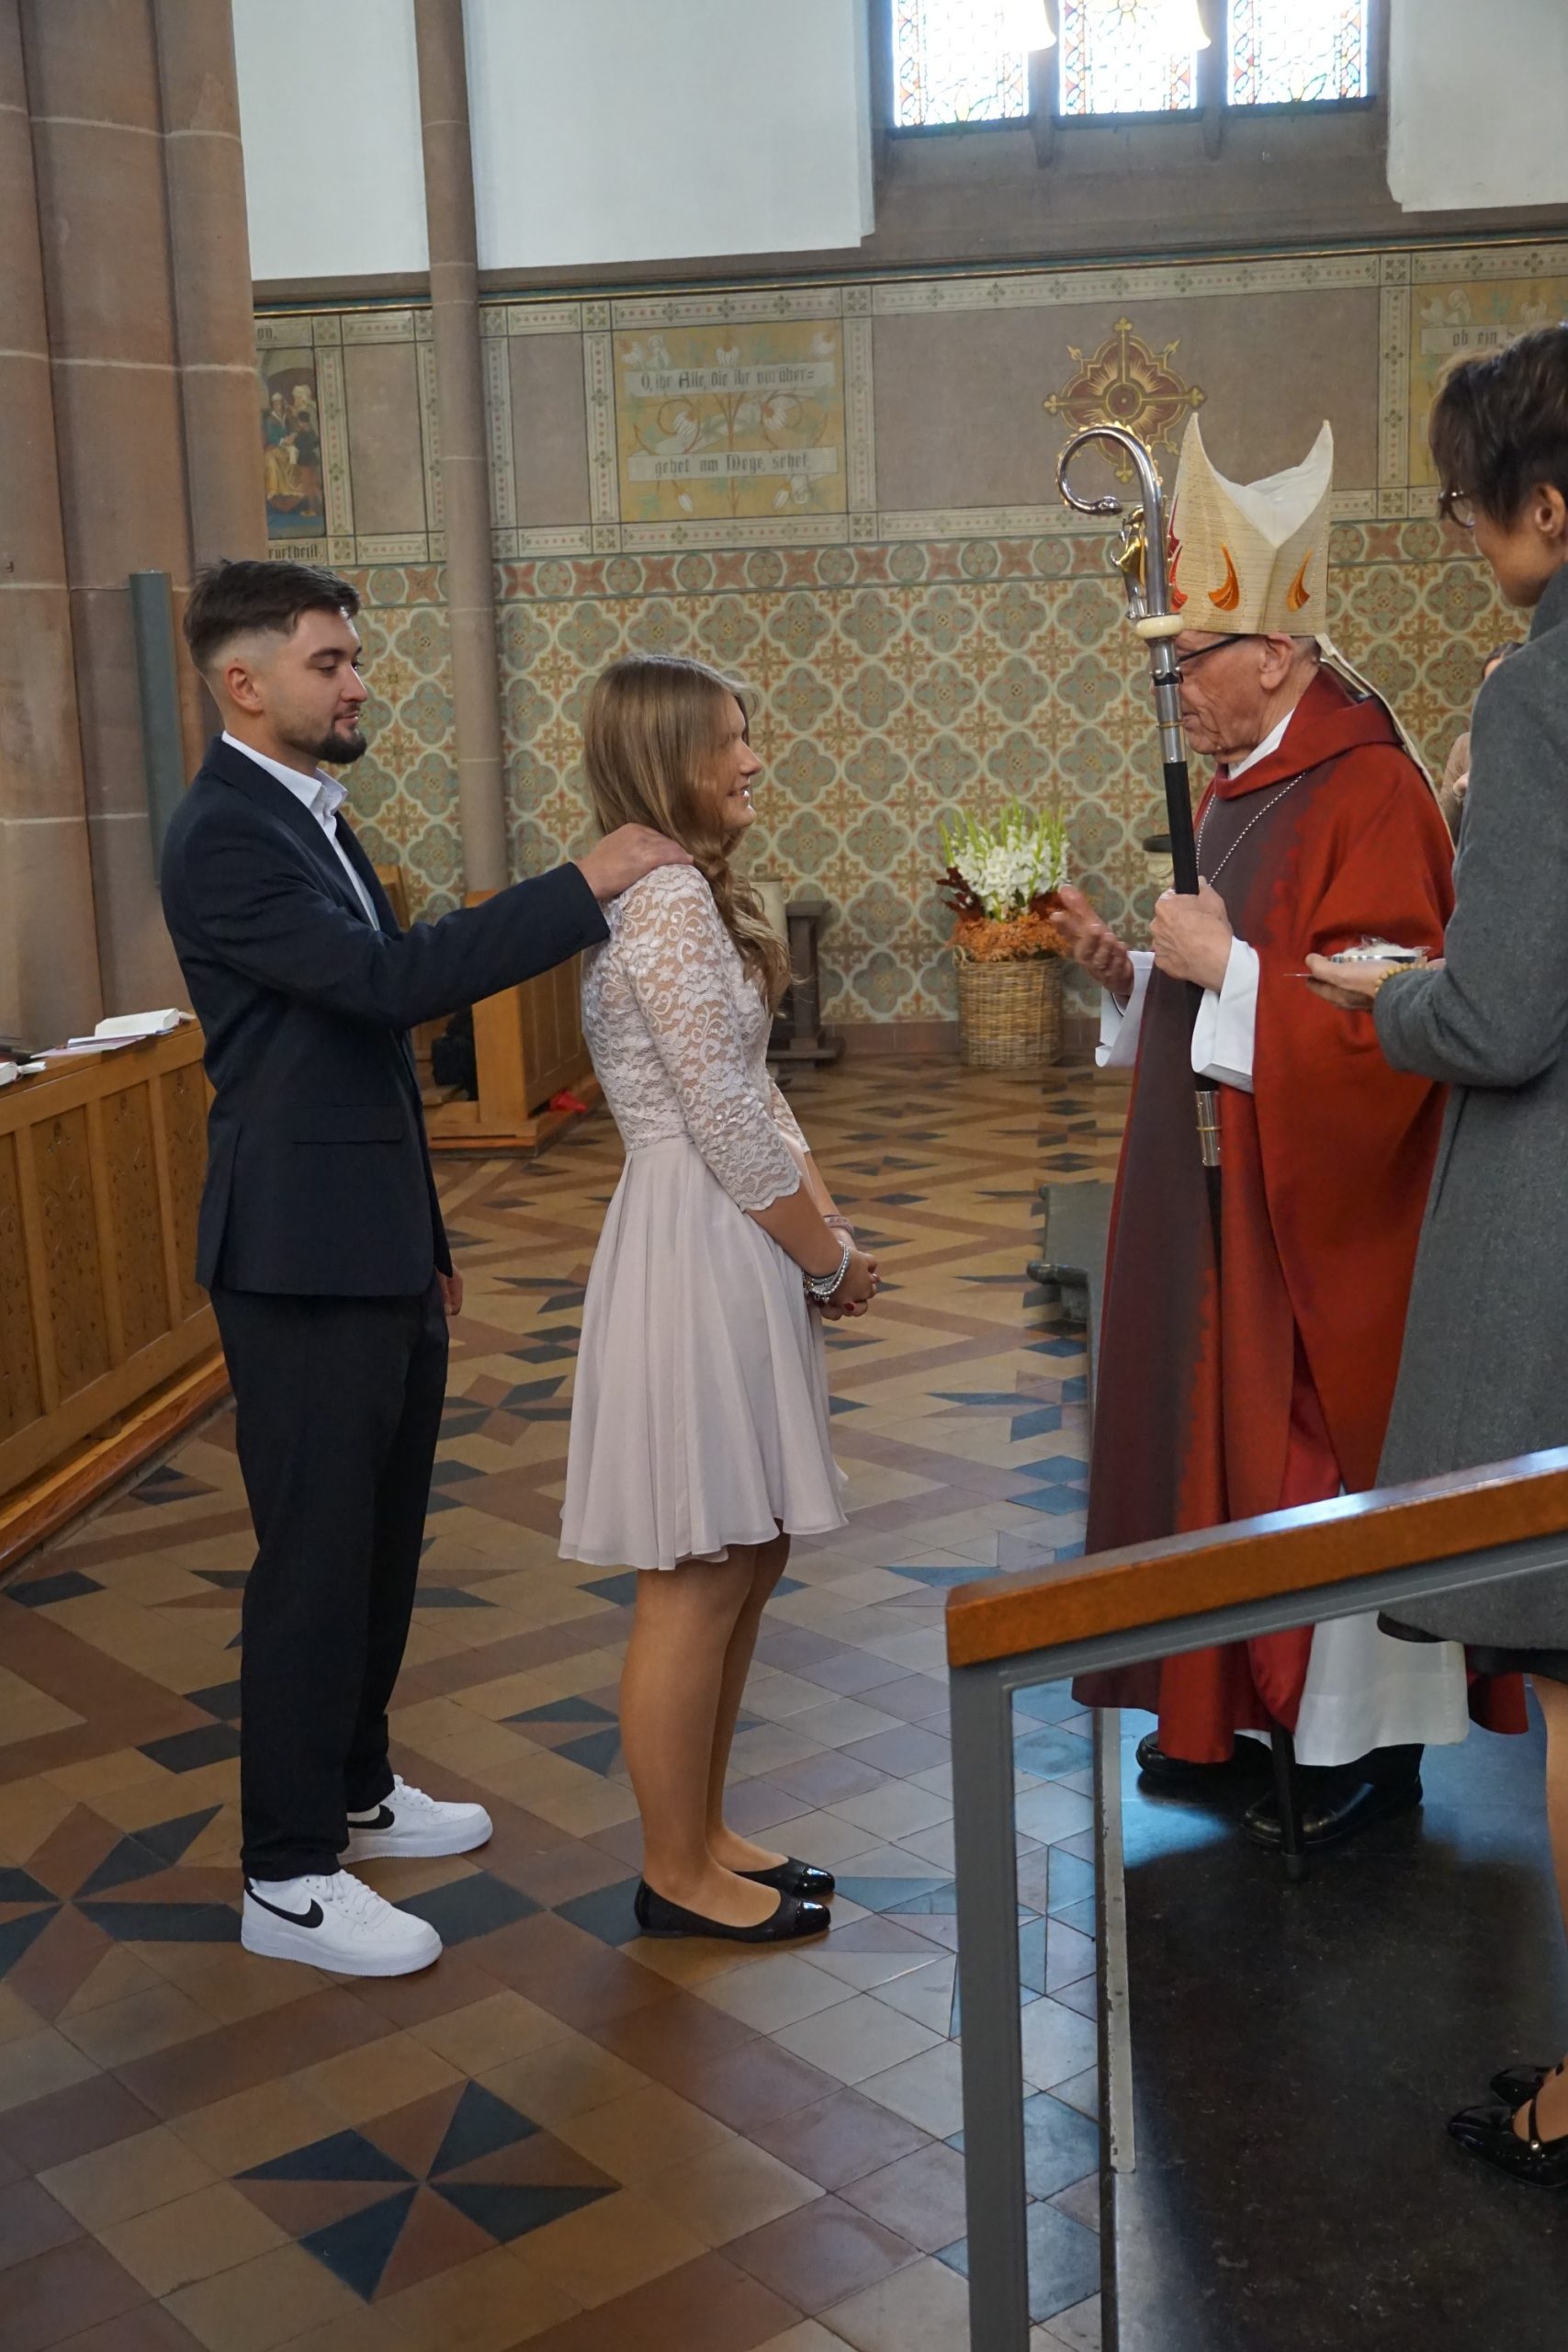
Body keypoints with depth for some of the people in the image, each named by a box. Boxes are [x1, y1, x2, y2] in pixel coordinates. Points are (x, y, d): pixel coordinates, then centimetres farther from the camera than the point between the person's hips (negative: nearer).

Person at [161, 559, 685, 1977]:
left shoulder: (312, 818, 14)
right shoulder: (226, 835, -16)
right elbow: (390, 981, -28)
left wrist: (424, 1241, 22)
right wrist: (588, 886, -26)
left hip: (377, 1250, 9)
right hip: (305, 1262, -9)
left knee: (383, 1538, 18)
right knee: (316, 1555, -1)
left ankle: (355, 1787, 35)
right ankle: (291, 1879, 12)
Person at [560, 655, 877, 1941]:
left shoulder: (696, 892, 14)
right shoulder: (668, 901, -17)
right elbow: (728, 1129, -19)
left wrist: (830, 1229, 6)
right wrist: (832, 1258, -8)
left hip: (740, 1252, 10)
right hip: (698, 1253, -10)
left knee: (746, 1560, 17)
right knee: (698, 1581, 2)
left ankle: (704, 1832, 30)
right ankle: (678, 1875, 17)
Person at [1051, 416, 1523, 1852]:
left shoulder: (1365, 794, -16)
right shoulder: (1243, 788, 13)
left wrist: (1226, 966, -20)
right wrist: (1133, 972, 3)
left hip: (1318, 1218, -9)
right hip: (1220, 1205, 9)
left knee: (1321, 1460, 0)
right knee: (1227, 1441, 13)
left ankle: (1366, 1741, 15)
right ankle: (1249, 1708, 26)